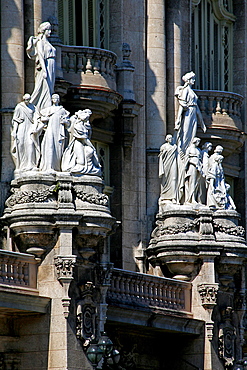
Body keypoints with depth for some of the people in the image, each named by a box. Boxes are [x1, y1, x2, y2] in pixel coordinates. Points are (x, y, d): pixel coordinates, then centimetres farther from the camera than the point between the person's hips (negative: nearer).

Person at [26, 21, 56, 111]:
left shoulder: (46, 42, 21)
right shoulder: (40, 41, -6)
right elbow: (41, 56, -15)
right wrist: (44, 70, -22)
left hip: (51, 67, 9)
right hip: (45, 67, -9)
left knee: (49, 89, 6)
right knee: (45, 88, -11)